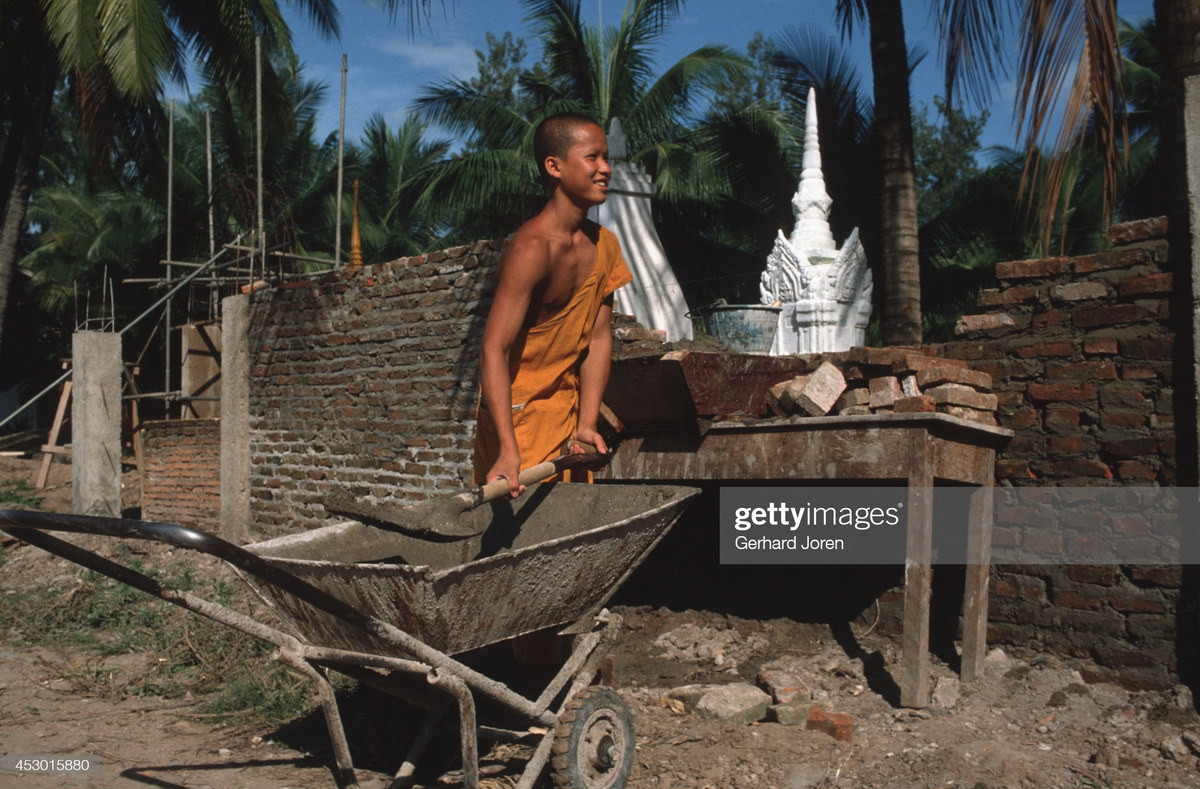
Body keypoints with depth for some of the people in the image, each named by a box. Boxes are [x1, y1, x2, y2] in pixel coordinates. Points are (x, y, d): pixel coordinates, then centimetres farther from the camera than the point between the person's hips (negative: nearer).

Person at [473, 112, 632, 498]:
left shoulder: (604, 245, 3)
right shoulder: (532, 248, -21)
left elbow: (599, 338, 1)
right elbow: (494, 349, -28)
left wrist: (586, 424, -7)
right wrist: (509, 450, -36)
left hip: (568, 408, 8)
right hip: (517, 411, -7)